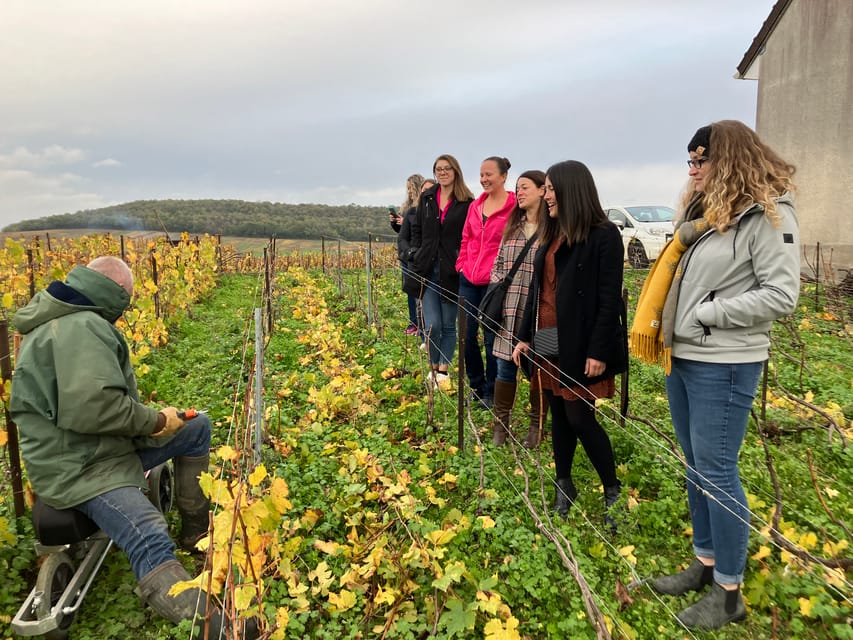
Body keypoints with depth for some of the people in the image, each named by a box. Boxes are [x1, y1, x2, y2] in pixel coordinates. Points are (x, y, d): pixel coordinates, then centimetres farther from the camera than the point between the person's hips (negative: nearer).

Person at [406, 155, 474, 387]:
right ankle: (434, 366, 18)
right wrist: (416, 255, 5)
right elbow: (416, 229, 16)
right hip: (427, 270, 2)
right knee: (432, 325, -5)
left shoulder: (467, 202, -3)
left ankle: (444, 369, 22)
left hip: (452, 272, -2)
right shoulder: (427, 198, 9)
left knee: (449, 325, 8)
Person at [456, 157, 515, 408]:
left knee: (492, 339, 3)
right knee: (467, 336, 10)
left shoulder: (514, 207, -8)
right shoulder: (475, 206, 12)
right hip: (468, 281, 6)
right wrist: (462, 266, 9)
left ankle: (491, 392, 20)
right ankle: (476, 386, 28)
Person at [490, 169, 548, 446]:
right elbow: (498, 263, 18)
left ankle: (536, 426, 23)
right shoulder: (512, 226, 13)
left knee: (538, 369, 7)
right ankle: (500, 424, 22)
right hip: (510, 311, 5)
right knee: (505, 367, 9)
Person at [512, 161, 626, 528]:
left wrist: (599, 351, -18)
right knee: (559, 416, 14)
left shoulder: (603, 236, -11)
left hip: (579, 345, -7)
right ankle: (564, 486, 28)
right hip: (548, 340, 7)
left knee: (580, 418, -2)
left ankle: (612, 491, 19)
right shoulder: (552, 234, 12)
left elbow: (610, 298, -14)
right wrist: (525, 336, 11)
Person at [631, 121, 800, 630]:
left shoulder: (768, 213, -11)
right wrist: (665, 325, 3)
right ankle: (705, 564, 32)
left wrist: (706, 315, -16)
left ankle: (730, 593, 16)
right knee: (696, 467, 16)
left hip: (723, 365, -8)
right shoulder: (704, 208, 13)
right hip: (682, 356, 8)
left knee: (716, 471, -1)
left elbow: (781, 295, -17)